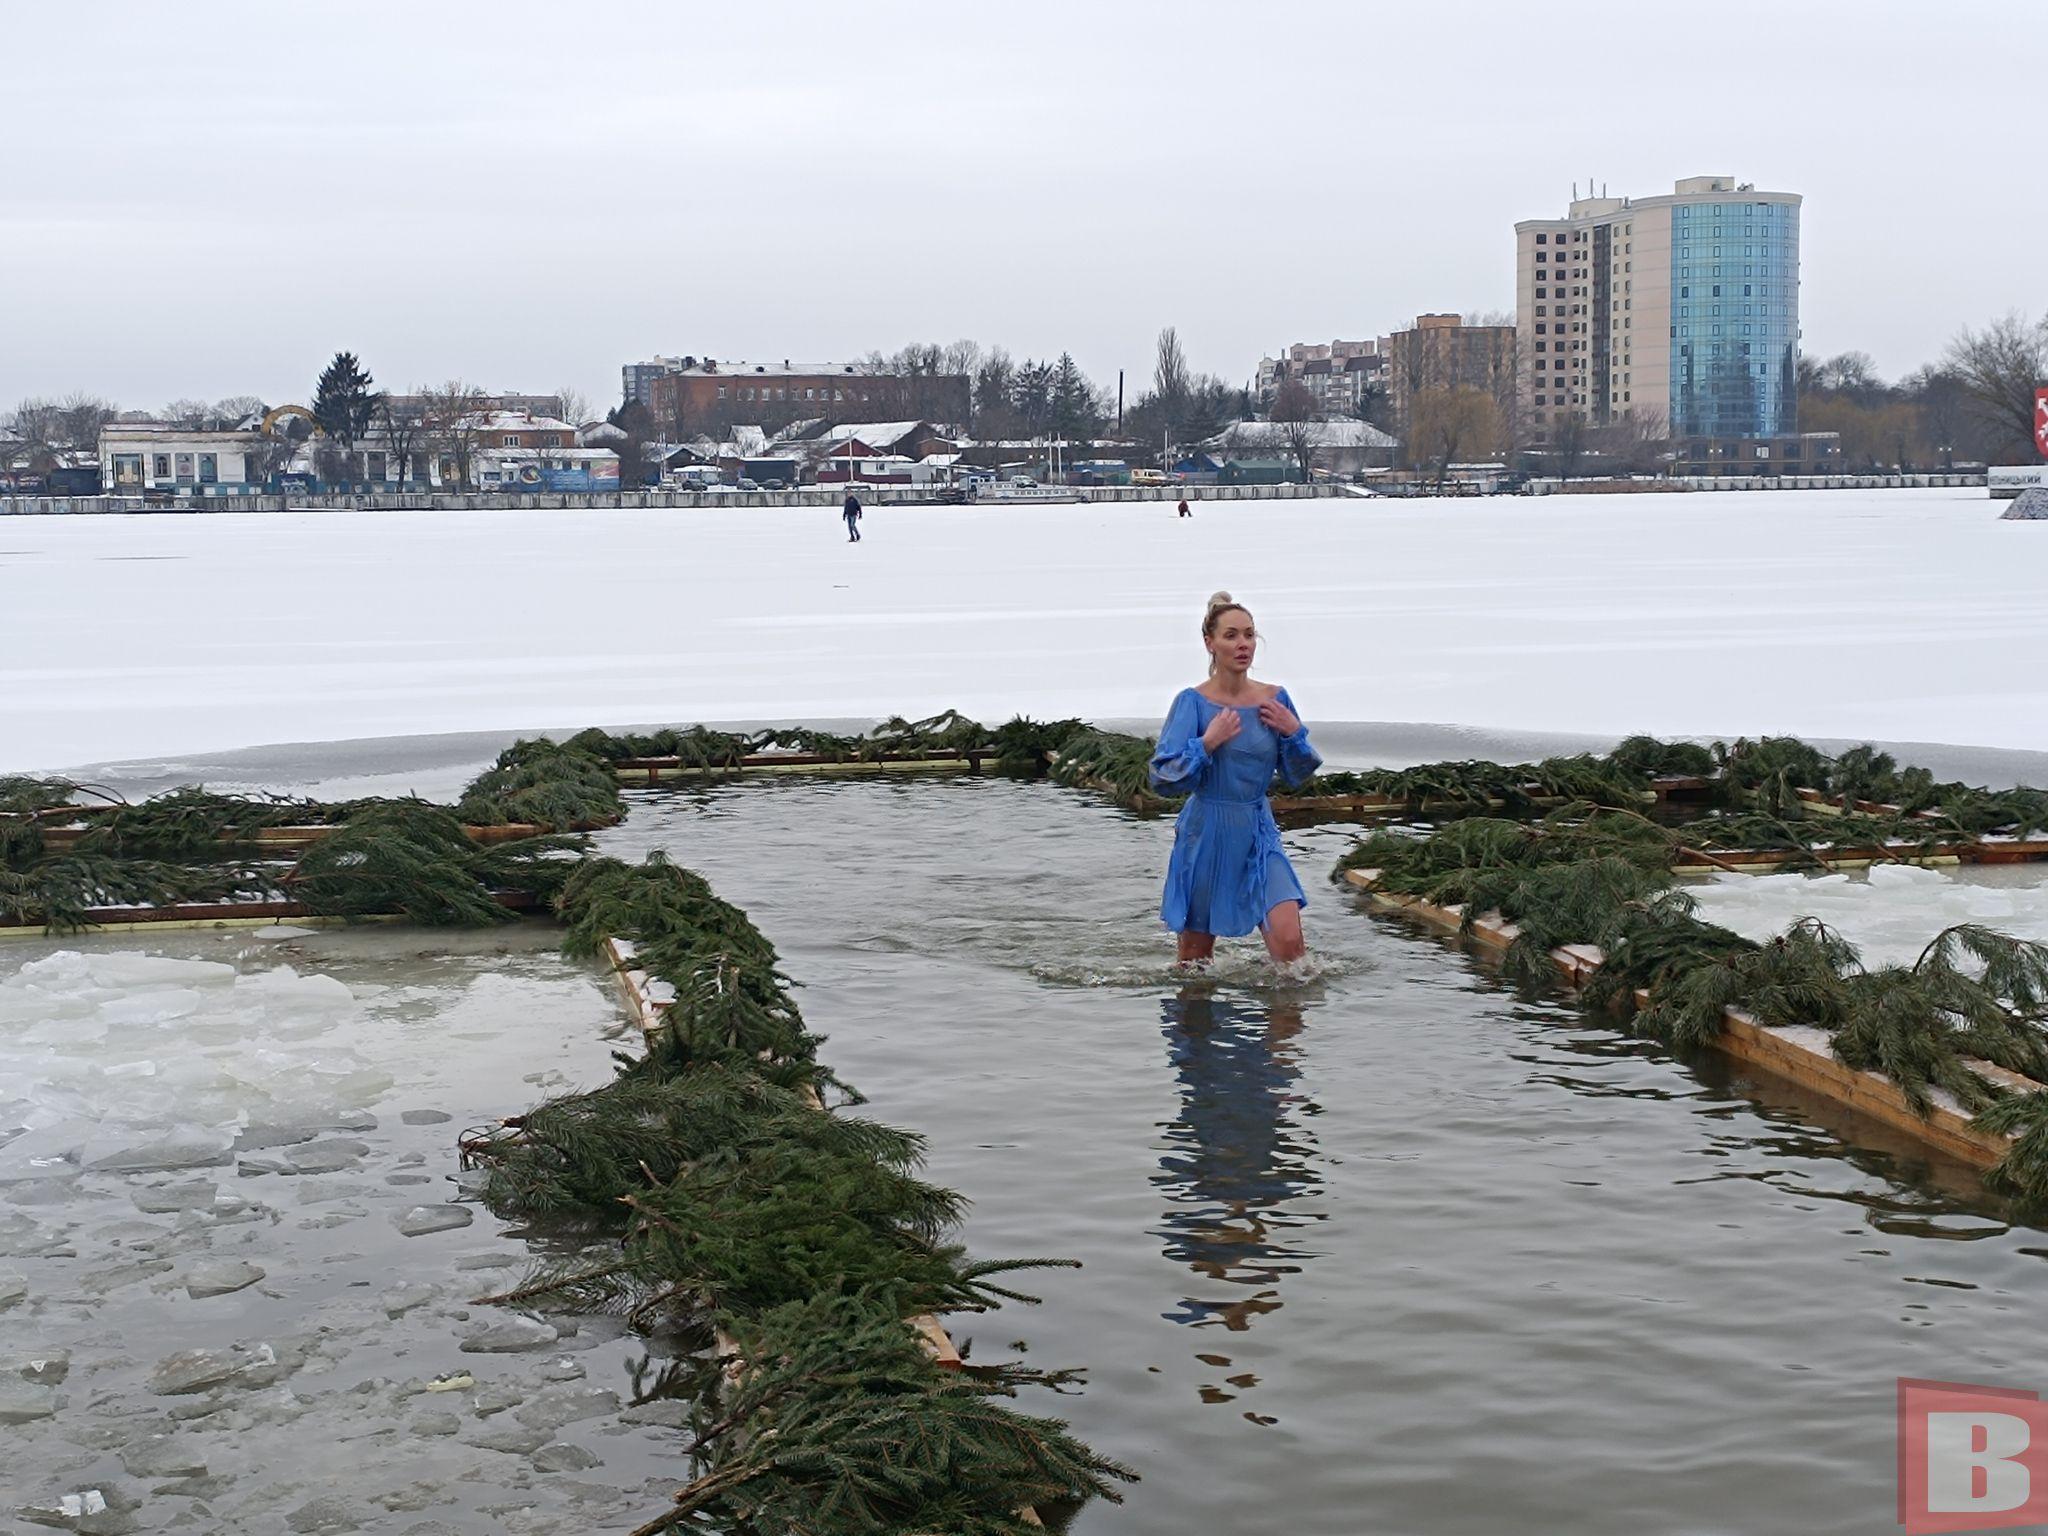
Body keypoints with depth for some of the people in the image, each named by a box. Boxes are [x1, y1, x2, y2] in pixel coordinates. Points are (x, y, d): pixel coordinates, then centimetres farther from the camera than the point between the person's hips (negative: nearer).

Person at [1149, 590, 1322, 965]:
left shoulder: (1275, 699, 1)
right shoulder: (1193, 702, -10)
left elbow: (1297, 776, 9)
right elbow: (1163, 777, -14)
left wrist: (1294, 733, -7)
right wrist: (1208, 742, -23)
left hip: (1259, 835, 2)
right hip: (1206, 836, -2)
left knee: (1288, 937, -16)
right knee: (1194, 962, 9)